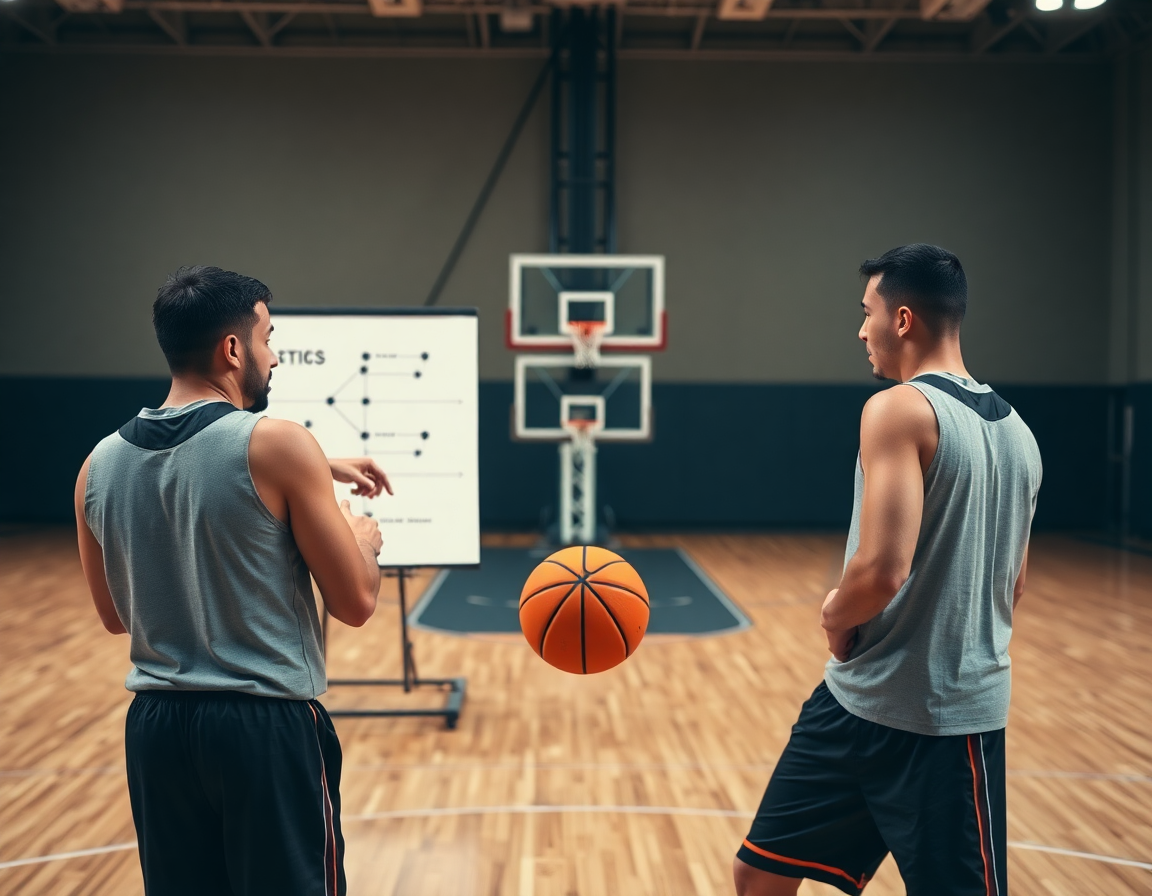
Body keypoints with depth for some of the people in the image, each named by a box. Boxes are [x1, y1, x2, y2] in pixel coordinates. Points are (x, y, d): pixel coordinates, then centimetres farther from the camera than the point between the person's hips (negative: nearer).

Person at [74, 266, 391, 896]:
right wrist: (363, 539, 11)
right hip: (269, 725, -5)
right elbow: (355, 603, -12)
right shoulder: (278, 445, -14)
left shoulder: (99, 465, 2)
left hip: (154, 726, 6)